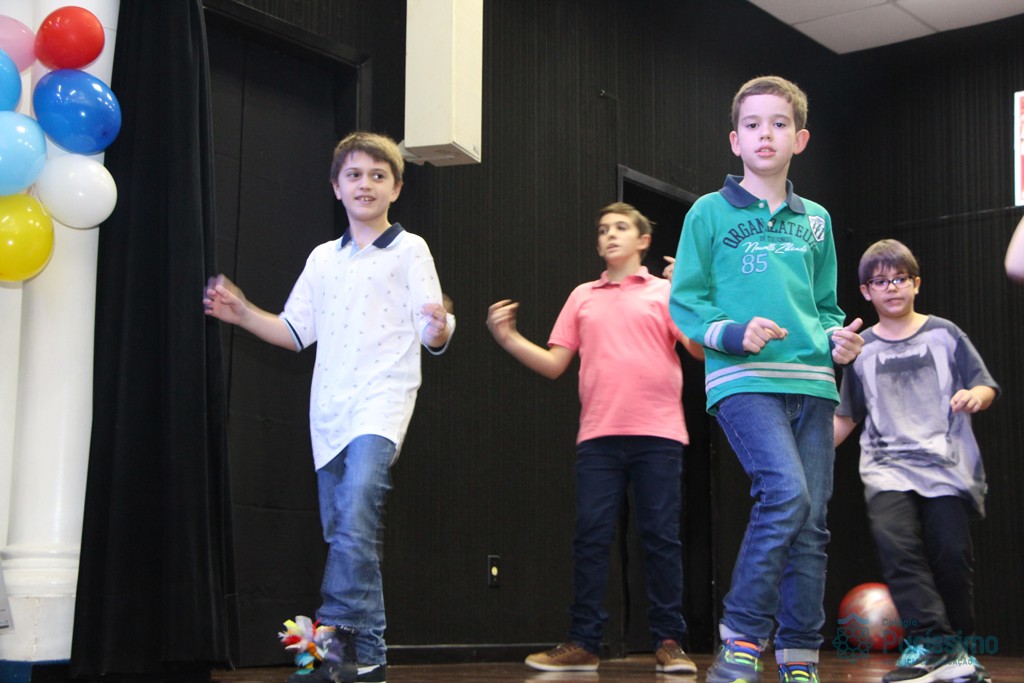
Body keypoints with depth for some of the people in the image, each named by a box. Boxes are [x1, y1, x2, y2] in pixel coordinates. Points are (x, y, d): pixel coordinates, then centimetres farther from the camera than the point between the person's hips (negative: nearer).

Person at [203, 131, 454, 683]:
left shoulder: (409, 250, 3)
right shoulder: (323, 258, 17)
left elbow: (430, 334, -3)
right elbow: (296, 332, 20)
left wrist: (439, 330, -26)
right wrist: (242, 313, 7)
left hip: (383, 400, -5)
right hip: (330, 408, 5)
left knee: (355, 518, -26)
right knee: (343, 534, 5)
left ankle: (336, 633, -22)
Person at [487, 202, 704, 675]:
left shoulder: (666, 292, 9)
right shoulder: (583, 297, 16)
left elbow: (700, 349, -3)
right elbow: (553, 364, 13)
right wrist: (508, 339, -1)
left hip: (657, 433, -2)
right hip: (598, 436, 2)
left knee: (661, 538, -1)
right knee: (590, 537, -1)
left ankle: (669, 643, 5)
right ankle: (583, 645, 4)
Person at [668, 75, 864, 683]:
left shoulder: (816, 221, 17)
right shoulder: (710, 213, 5)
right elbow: (684, 301, 3)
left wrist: (837, 337, 3)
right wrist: (733, 333, -14)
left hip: (811, 382, 5)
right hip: (744, 381, -5)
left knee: (812, 519, 3)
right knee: (786, 494, -24)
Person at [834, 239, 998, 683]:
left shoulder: (943, 334, 10)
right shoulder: (862, 349, 14)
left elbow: (987, 387, 10)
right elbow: (846, 417, 20)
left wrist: (975, 396, -13)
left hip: (946, 462, -1)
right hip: (888, 464, 1)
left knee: (951, 551, -10)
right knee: (894, 539, -23)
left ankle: (958, 645, 9)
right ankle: (931, 641, -21)